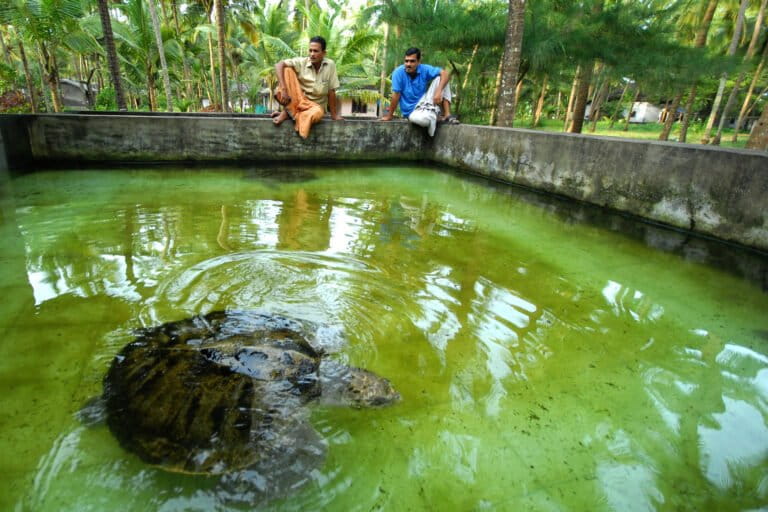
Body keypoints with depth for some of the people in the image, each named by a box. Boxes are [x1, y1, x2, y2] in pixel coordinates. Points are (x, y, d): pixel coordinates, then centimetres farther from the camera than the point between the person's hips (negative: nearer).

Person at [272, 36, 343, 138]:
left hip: (316, 105, 0)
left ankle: (288, 113, -15)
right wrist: (283, 89, -32)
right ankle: (289, 110, -20)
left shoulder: (330, 65, -9)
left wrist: (334, 115, -7)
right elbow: (279, 65, -19)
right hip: (296, 101, 0)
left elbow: (331, 91, -7)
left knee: (317, 113, -40)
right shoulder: (302, 62, -9)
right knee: (287, 70, -21)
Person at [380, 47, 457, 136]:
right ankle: (432, 116, -1)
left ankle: (447, 115, -12)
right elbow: (395, 96, -15)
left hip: (425, 104, 4)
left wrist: (438, 91, -30)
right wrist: (389, 116, -13)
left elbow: (445, 73, -15)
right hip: (412, 111, -4)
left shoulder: (424, 69, -7)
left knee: (440, 78, -12)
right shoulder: (398, 72, -16)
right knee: (424, 119, -41)